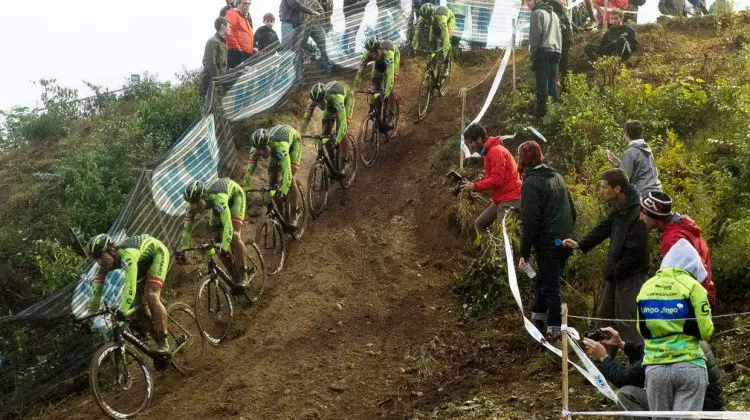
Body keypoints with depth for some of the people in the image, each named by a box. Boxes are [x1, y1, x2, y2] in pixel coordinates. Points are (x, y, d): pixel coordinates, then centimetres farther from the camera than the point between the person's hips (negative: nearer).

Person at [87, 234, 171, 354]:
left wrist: (123, 311, -64)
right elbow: (96, 292, -15)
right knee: (138, 303, -1)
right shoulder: (103, 265, -19)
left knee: (151, 296, -25)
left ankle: (164, 344, -20)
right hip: (142, 262, 8)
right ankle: (158, 342, 10)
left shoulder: (126, 254, -42)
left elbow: (130, 285, -54)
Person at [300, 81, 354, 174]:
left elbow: (343, 121, -52)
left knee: (341, 129, -18)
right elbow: (306, 118, -30)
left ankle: (344, 160, -4)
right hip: (330, 104, 4)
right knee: (326, 131, -6)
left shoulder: (337, 98, -47)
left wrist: (338, 139, -62)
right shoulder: (314, 99, -35)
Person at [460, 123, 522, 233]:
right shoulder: (489, 152, 18)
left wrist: (474, 186, -15)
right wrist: (474, 186, 3)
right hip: (501, 199, 11)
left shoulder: (496, 151, -14)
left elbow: (497, 179, -21)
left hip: (510, 200, -11)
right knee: (479, 224, 12)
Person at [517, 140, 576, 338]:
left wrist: (524, 253, -14)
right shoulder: (557, 178, 12)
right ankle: (538, 318, 28)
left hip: (548, 244, -8)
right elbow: (572, 211, 19)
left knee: (549, 285, -1)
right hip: (564, 242, 8)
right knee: (543, 280, 20)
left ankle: (553, 328, 3)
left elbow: (529, 222, -18)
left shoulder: (531, 184, -14)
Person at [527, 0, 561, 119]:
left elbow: (536, 33, -11)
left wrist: (533, 52, -6)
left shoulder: (537, 13, 0)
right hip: (556, 51, 7)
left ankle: (541, 110, -15)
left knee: (542, 83, -10)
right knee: (552, 83, 10)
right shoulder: (554, 14, 25)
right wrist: (558, 49, 16)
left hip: (543, 51, -7)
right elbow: (559, 34, 21)